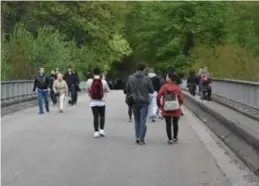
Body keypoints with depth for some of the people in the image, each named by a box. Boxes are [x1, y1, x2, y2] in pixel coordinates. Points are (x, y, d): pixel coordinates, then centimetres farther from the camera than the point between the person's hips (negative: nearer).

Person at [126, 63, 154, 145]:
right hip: (144, 102, -3)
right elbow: (152, 91, -3)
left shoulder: (131, 78, -2)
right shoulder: (147, 79, -11)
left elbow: (128, 89, 6)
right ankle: (141, 139, -5)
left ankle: (137, 137, 13)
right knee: (143, 120, 0)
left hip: (134, 102, 3)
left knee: (137, 120, 16)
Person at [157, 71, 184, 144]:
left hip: (166, 110, -1)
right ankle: (175, 138, 27)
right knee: (175, 124, 17)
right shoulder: (178, 87, -6)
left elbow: (158, 97, -12)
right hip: (176, 110, 1)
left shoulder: (164, 87, -8)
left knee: (168, 124, 7)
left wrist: (160, 106, 2)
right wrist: (178, 105, 11)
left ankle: (170, 139, 5)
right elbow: (181, 99, -8)